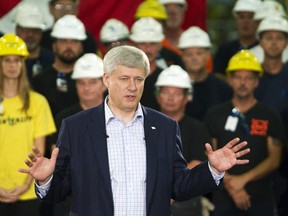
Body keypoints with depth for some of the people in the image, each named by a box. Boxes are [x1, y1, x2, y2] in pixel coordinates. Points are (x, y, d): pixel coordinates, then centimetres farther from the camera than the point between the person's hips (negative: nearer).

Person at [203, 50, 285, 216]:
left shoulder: (270, 117, 5)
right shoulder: (215, 115, 8)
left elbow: (274, 160, -2)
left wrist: (243, 179, -14)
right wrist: (230, 184, -9)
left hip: (261, 198, -1)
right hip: (224, 199, 1)